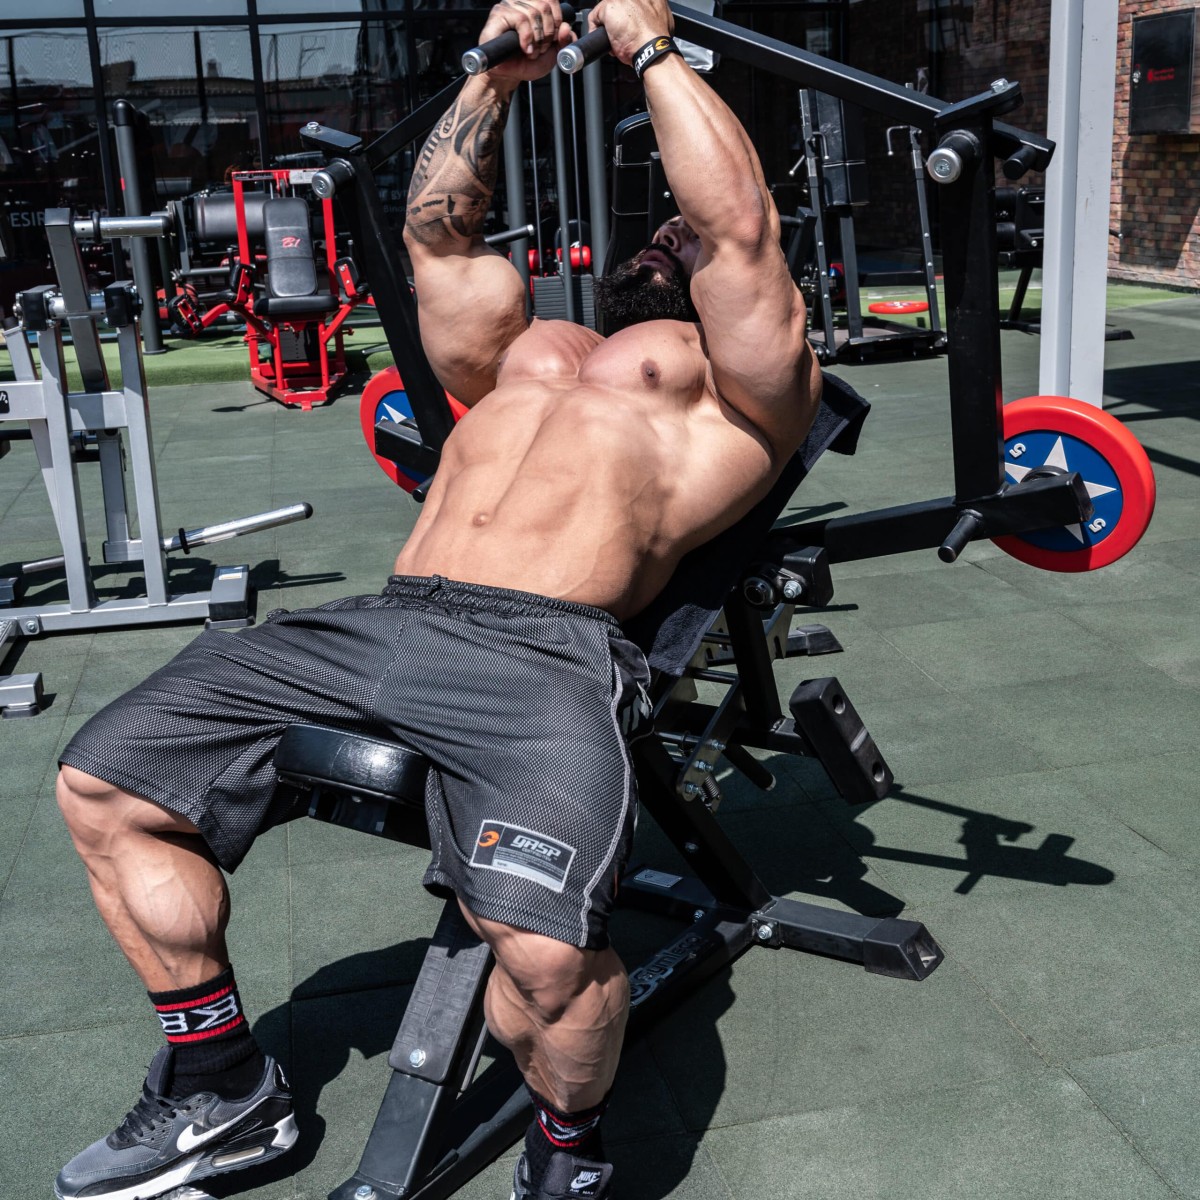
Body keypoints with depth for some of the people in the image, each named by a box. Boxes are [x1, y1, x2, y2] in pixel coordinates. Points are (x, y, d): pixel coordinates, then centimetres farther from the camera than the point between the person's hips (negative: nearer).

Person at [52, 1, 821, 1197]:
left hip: (542, 651, -7)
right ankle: (219, 1090, 18)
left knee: (544, 941, -33)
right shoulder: (531, 347, 32)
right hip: (374, 623, 7)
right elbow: (435, 227, 33)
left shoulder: (745, 376, 13)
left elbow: (740, 220, -1)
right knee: (101, 783, 3)